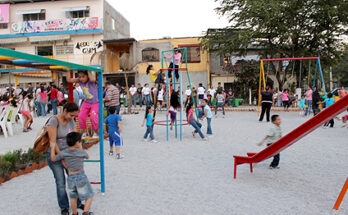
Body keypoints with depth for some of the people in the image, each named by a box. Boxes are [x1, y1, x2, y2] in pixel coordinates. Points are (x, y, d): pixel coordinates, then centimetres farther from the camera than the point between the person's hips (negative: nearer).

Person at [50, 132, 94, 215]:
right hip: (81, 177, -3)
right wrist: (81, 148, 22)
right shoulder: (81, 152, -8)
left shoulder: (63, 153, -3)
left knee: (73, 197, 23)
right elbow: (87, 156, 15)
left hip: (70, 178, 4)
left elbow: (53, 159, 12)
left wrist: (53, 148, 13)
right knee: (89, 196, 10)